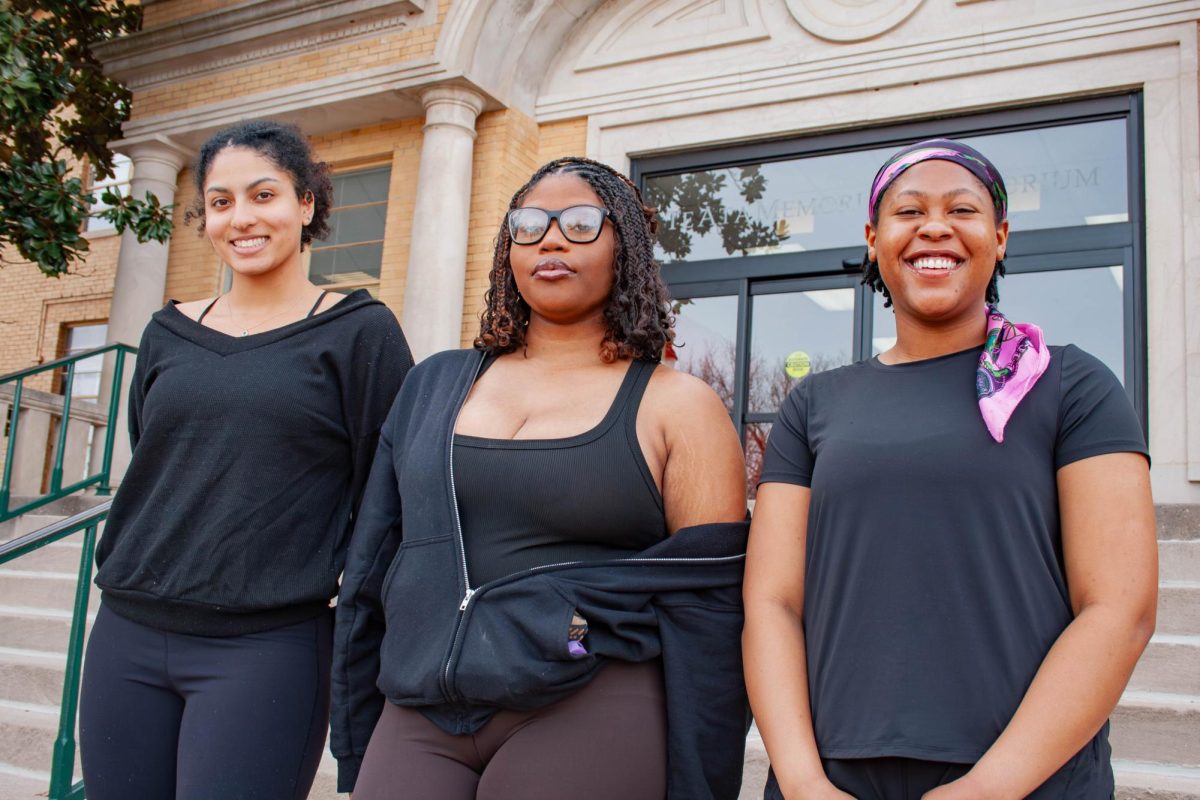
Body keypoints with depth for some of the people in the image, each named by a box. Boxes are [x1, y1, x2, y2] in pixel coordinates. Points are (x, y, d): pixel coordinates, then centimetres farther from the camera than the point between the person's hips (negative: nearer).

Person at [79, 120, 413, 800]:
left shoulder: (358, 331, -3)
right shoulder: (169, 334, 11)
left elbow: (385, 498, -3)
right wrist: (131, 580, 17)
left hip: (267, 646, -5)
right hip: (127, 639, 5)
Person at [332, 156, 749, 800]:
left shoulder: (677, 407, 0)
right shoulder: (434, 386, 11)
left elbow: (709, 612, -4)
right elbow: (371, 565, 13)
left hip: (588, 717, -3)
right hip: (417, 716, 3)